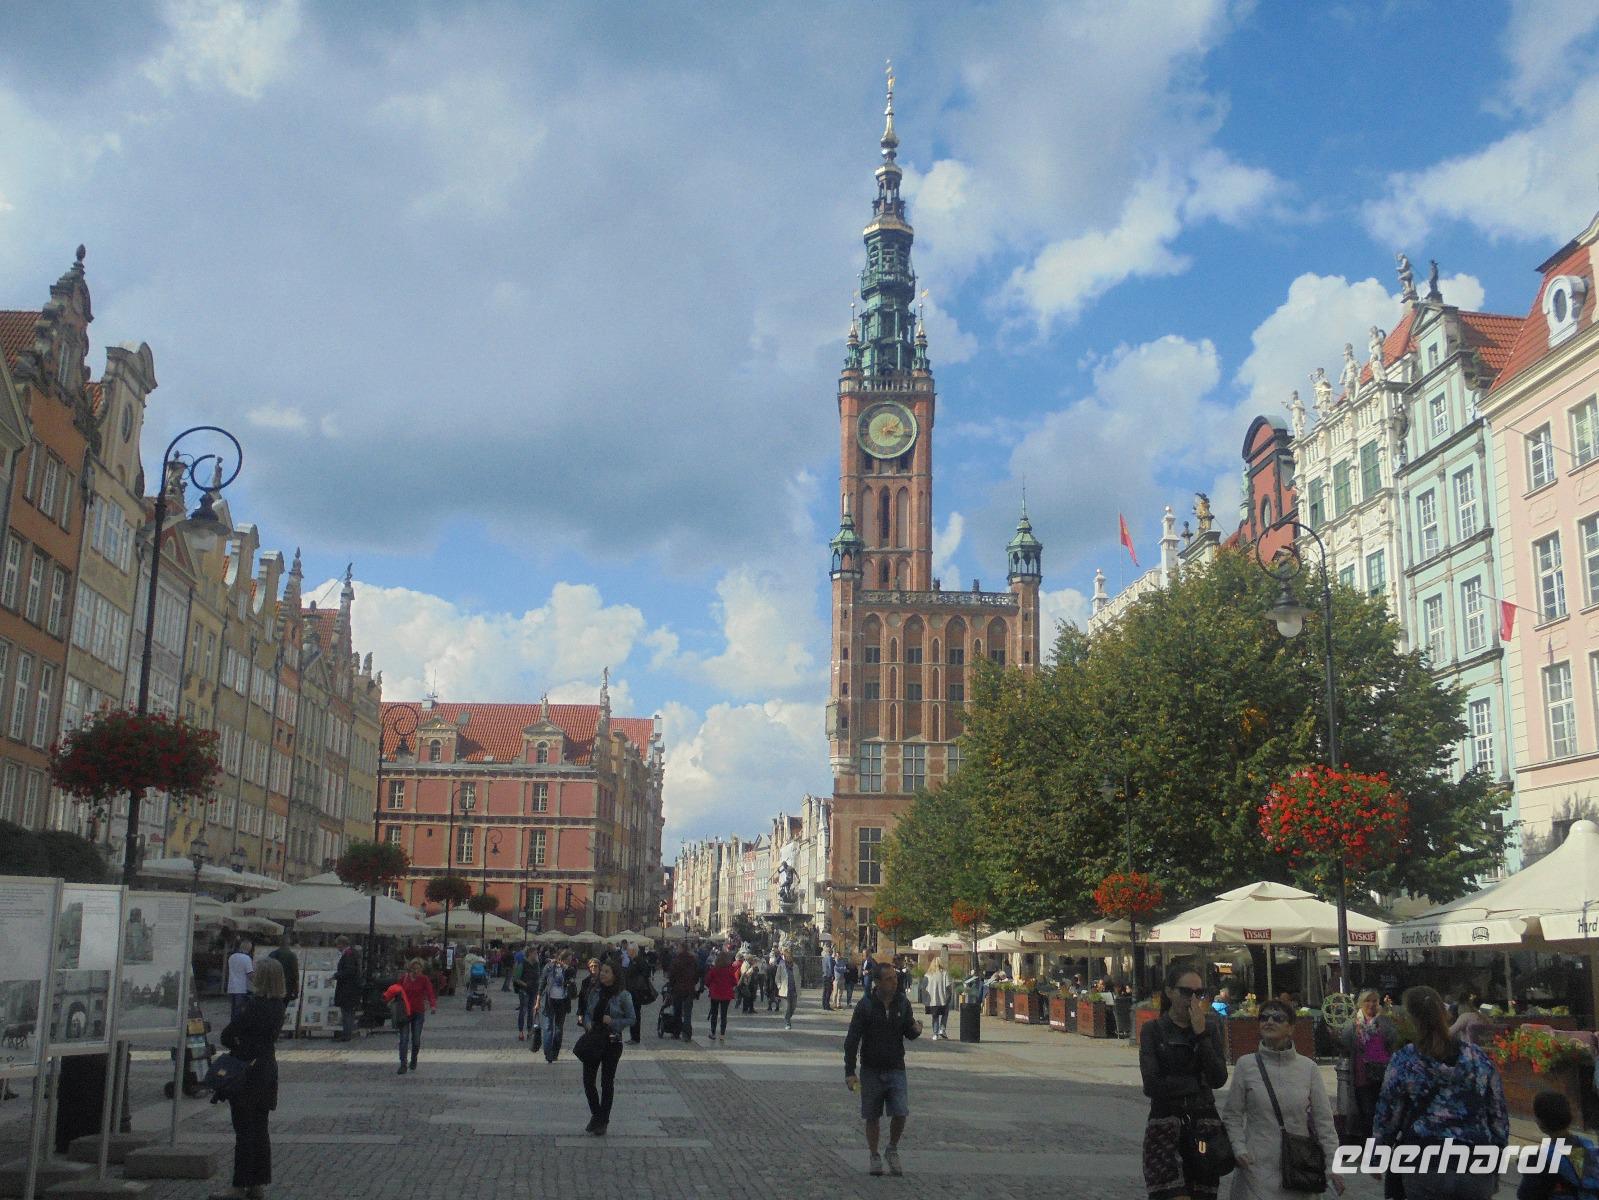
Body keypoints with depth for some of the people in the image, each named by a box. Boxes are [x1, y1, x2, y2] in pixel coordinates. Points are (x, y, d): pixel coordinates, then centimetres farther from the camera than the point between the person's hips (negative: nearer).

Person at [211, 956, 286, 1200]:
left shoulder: (254, 1005, -20)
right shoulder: (277, 1005, 5)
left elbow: (226, 1035, -16)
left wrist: (237, 1046, 2)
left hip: (247, 1071, -8)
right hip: (268, 1068, 8)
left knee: (244, 1130, -1)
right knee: (260, 1129, 13)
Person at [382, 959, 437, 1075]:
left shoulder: (424, 980, -3)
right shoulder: (404, 978, 2)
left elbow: (430, 993, -13)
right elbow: (397, 991, 6)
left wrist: (433, 1005, -31)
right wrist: (388, 996, -16)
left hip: (418, 1013, -1)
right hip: (404, 1012, 1)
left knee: (416, 1039, 4)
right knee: (404, 1039, -7)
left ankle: (414, 1060, 30)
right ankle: (403, 1064, -6)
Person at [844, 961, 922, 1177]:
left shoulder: (902, 1003, 0)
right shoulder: (865, 1005, -10)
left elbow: (909, 1033, 9)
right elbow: (852, 1039, -9)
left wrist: (915, 1030, -16)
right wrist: (850, 1072, -13)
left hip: (896, 1069, 2)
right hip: (871, 1070, -2)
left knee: (900, 1113, -8)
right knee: (872, 1117, 7)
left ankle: (892, 1150, 17)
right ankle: (873, 1156, 26)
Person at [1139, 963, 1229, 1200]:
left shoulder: (1209, 1028, 9)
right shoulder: (1153, 1031, 0)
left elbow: (1219, 1078, -5)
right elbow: (1152, 1085, -9)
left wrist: (1201, 1034, -9)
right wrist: (1198, 1082, -5)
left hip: (1204, 1126, 3)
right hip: (1165, 1125, -3)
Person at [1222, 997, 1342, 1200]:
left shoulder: (1308, 1068, 1)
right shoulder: (1246, 1065, -2)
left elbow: (1323, 1120, 3)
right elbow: (1232, 1115, 3)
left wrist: (1333, 1165, -1)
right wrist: (1239, 1149, -10)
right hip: (1258, 1167, -1)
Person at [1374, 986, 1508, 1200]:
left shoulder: (1402, 1061, -6)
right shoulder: (1478, 1058, 2)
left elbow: (1387, 1118, -1)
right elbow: (1499, 1118, 8)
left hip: (1425, 1169, -3)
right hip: (1477, 1172, 3)